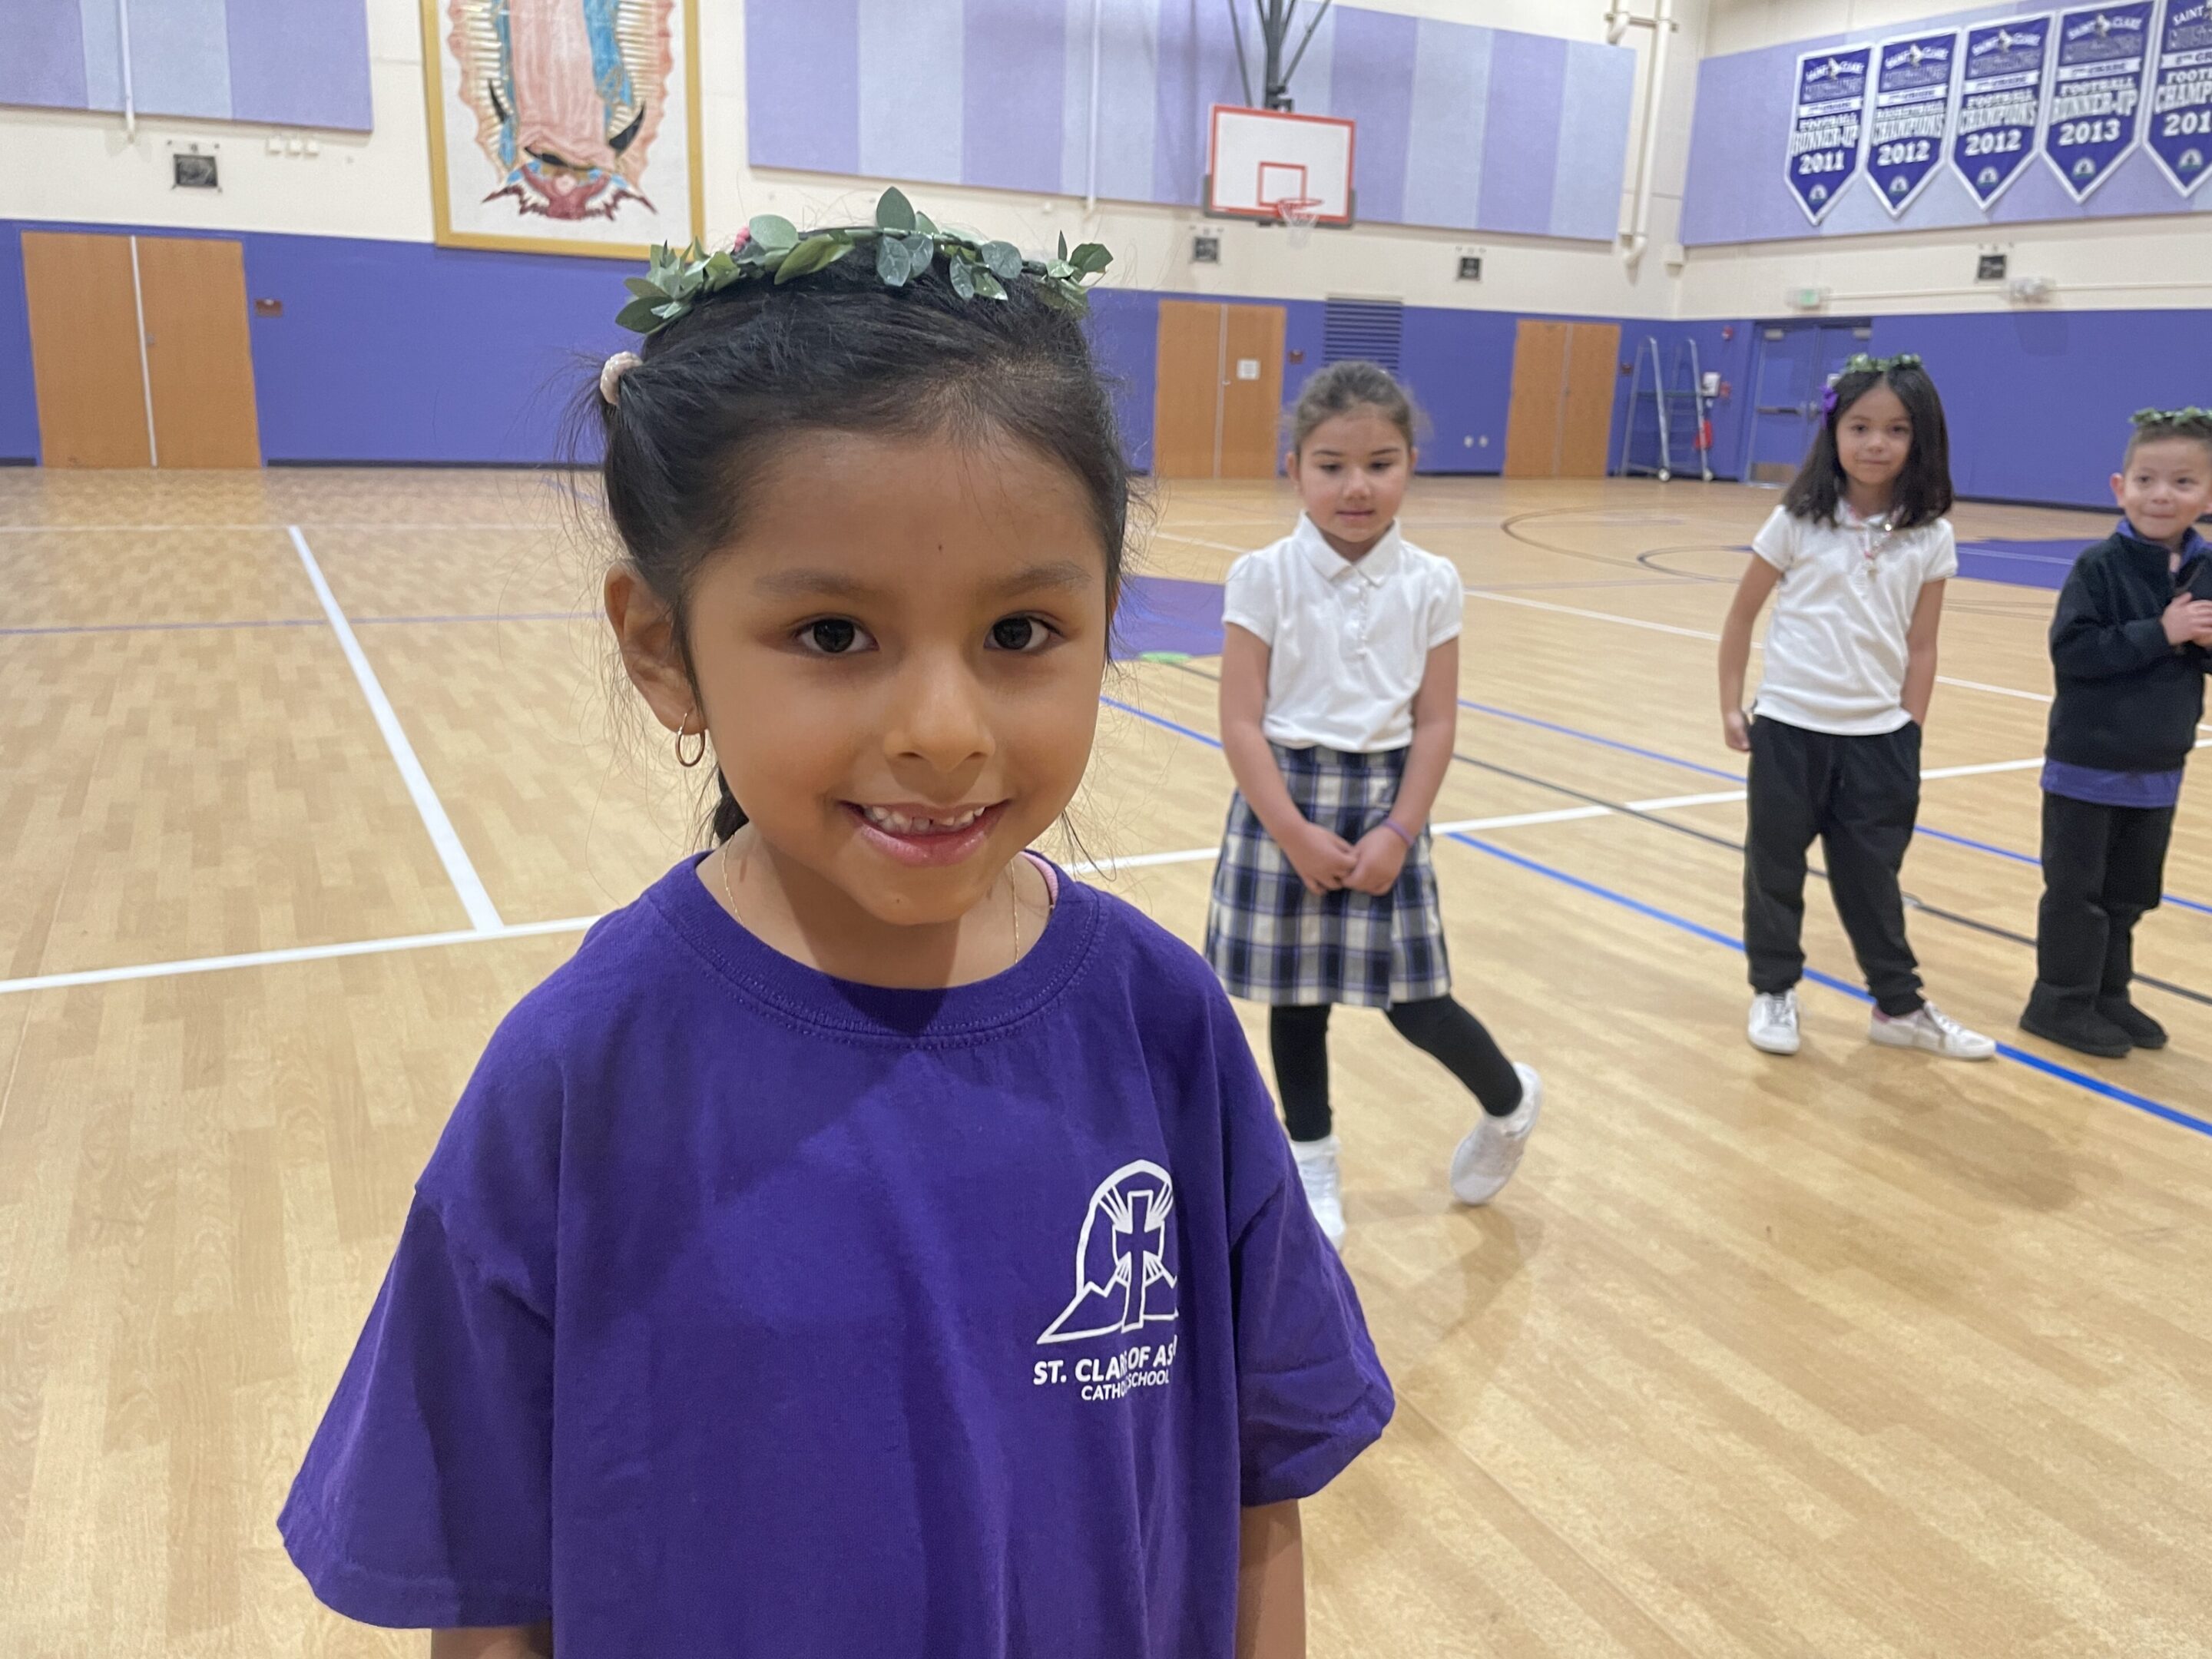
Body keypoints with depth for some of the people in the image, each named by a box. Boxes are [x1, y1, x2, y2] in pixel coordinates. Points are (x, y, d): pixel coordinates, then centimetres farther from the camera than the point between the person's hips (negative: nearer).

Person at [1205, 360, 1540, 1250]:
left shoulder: (1431, 585, -3)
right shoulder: (1263, 578, -9)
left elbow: (1435, 724, -1)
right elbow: (1242, 722, -10)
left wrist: (1398, 831, -10)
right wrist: (1294, 831, -16)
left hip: (1383, 802, 0)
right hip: (1285, 802, 0)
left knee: (1411, 1001, 3)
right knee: (1295, 996, 10)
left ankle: (1510, 1100, 34)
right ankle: (1313, 1170, 29)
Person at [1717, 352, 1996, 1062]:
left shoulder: (1930, 538, -1)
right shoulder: (1798, 522, -6)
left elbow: (1920, 647, 3)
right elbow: (1742, 614, 1)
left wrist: (1909, 737, 1)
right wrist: (1730, 707, 0)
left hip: (1878, 735, 1)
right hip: (1790, 727, -1)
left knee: (1872, 877, 11)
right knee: (1775, 868, 10)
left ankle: (1899, 1005, 27)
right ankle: (1773, 991, 28)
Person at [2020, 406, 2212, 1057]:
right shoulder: (2099, 567, -14)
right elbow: (2070, 651, -22)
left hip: (2158, 770, 5)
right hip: (2087, 764, -5)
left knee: (2128, 896, 15)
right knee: (2076, 892, 3)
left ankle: (2108, 996, 28)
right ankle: (2061, 1003, 14)